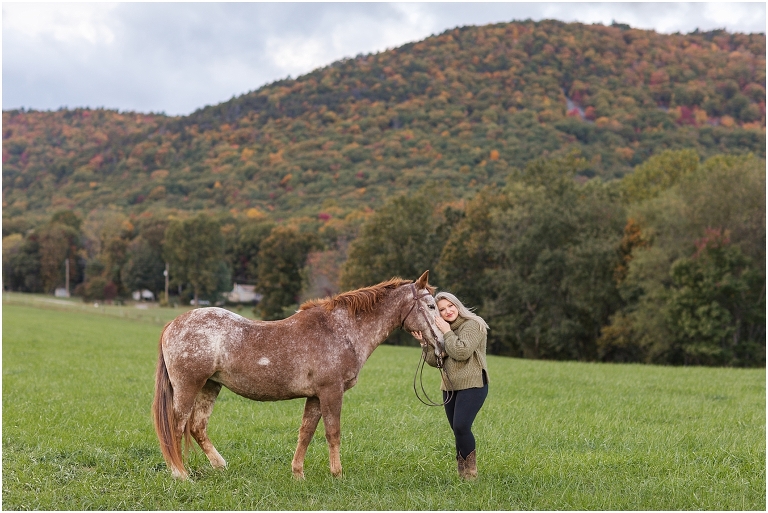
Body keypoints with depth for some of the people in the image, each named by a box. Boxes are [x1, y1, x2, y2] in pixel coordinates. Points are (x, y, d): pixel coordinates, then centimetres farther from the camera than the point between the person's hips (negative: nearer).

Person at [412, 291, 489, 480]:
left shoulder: (473, 325, -10)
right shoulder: (441, 330, 14)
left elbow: (462, 352, -22)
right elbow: (435, 361, 11)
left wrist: (447, 332, -17)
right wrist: (424, 343, -3)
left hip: (472, 385, -8)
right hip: (450, 387, 8)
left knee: (461, 427, -19)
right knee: (458, 431, 9)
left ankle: (470, 473, -6)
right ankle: (462, 472, 15)